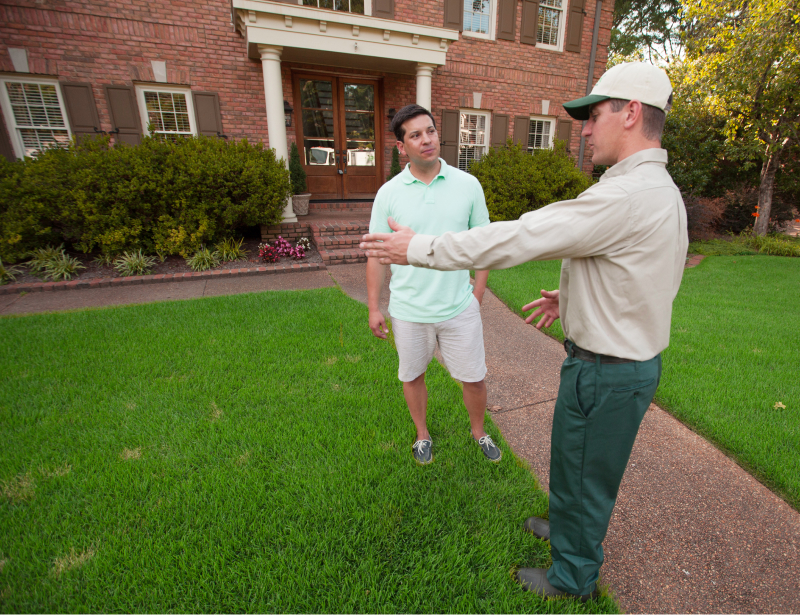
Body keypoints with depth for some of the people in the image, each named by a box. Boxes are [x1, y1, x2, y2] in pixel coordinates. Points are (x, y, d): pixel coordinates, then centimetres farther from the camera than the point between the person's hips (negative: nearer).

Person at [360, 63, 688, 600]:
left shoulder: (625, 196, -28)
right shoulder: (663, 192, 7)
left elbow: (516, 238, -29)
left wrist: (418, 248, -22)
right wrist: (572, 296, 11)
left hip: (604, 374, -10)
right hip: (634, 358, 10)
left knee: (582, 475, 14)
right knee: (585, 466, 29)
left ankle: (574, 575, 42)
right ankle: (574, 530, 56)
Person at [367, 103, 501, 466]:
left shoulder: (468, 185, -2)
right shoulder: (388, 193, -4)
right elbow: (377, 254, 0)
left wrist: (478, 294, 2)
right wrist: (374, 308, 0)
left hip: (460, 307, 0)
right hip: (408, 310, 0)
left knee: (474, 378, 12)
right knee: (412, 377, 17)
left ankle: (479, 432, 42)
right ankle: (422, 435, 44)